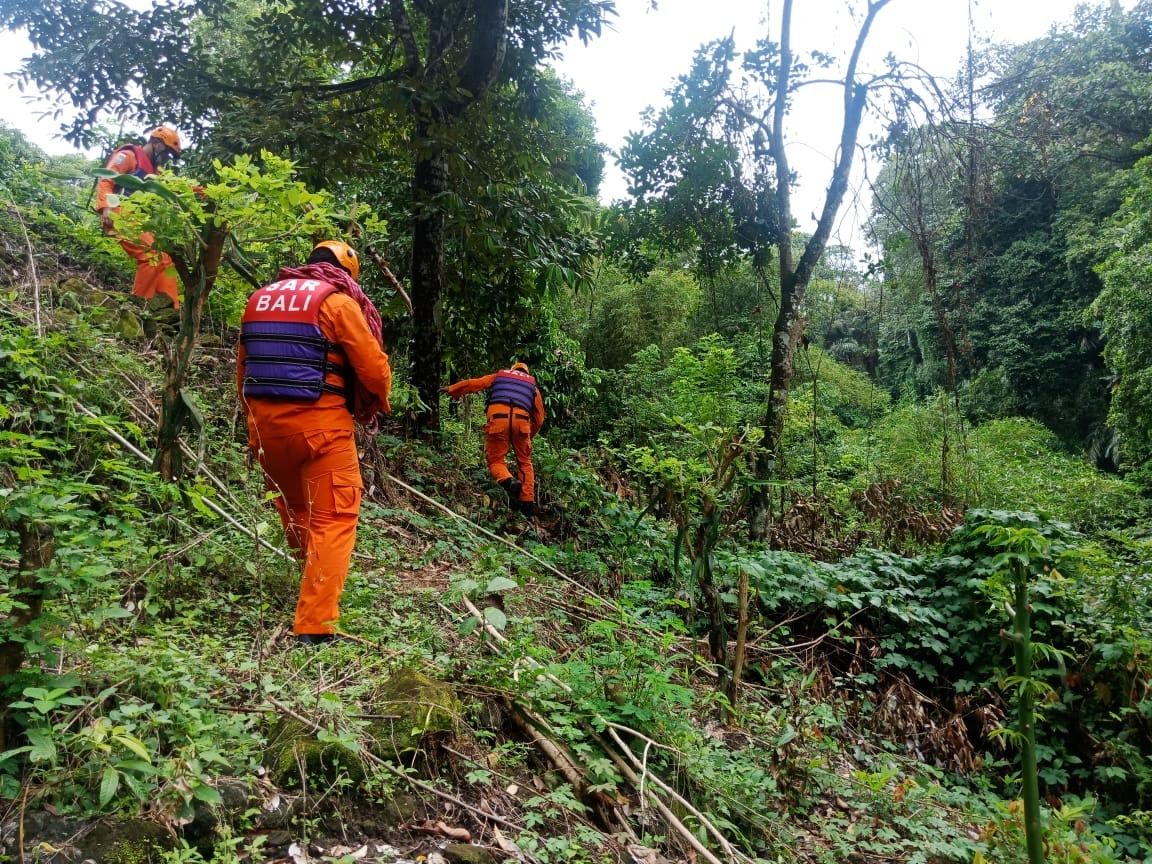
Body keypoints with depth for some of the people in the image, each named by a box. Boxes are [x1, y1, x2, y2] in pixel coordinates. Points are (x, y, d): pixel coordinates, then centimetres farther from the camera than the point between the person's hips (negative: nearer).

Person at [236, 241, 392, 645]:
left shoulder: (261, 298, 14)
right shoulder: (337, 301, -4)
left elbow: (243, 368, 17)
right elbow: (374, 368, -7)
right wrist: (378, 406, 12)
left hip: (264, 422, 7)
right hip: (320, 422, -6)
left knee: (294, 511, 24)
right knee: (334, 520, -2)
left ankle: (311, 579, 42)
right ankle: (314, 627, -7)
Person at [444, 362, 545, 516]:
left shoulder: (499, 376, 28)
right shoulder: (532, 384, 30)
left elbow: (472, 383, 25)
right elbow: (539, 417, 25)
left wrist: (451, 390, 38)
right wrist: (529, 435, 37)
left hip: (498, 419, -1)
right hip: (521, 420, 1)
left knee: (495, 460, 8)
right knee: (524, 462, 15)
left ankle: (508, 481, -22)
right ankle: (527, 502, 6)